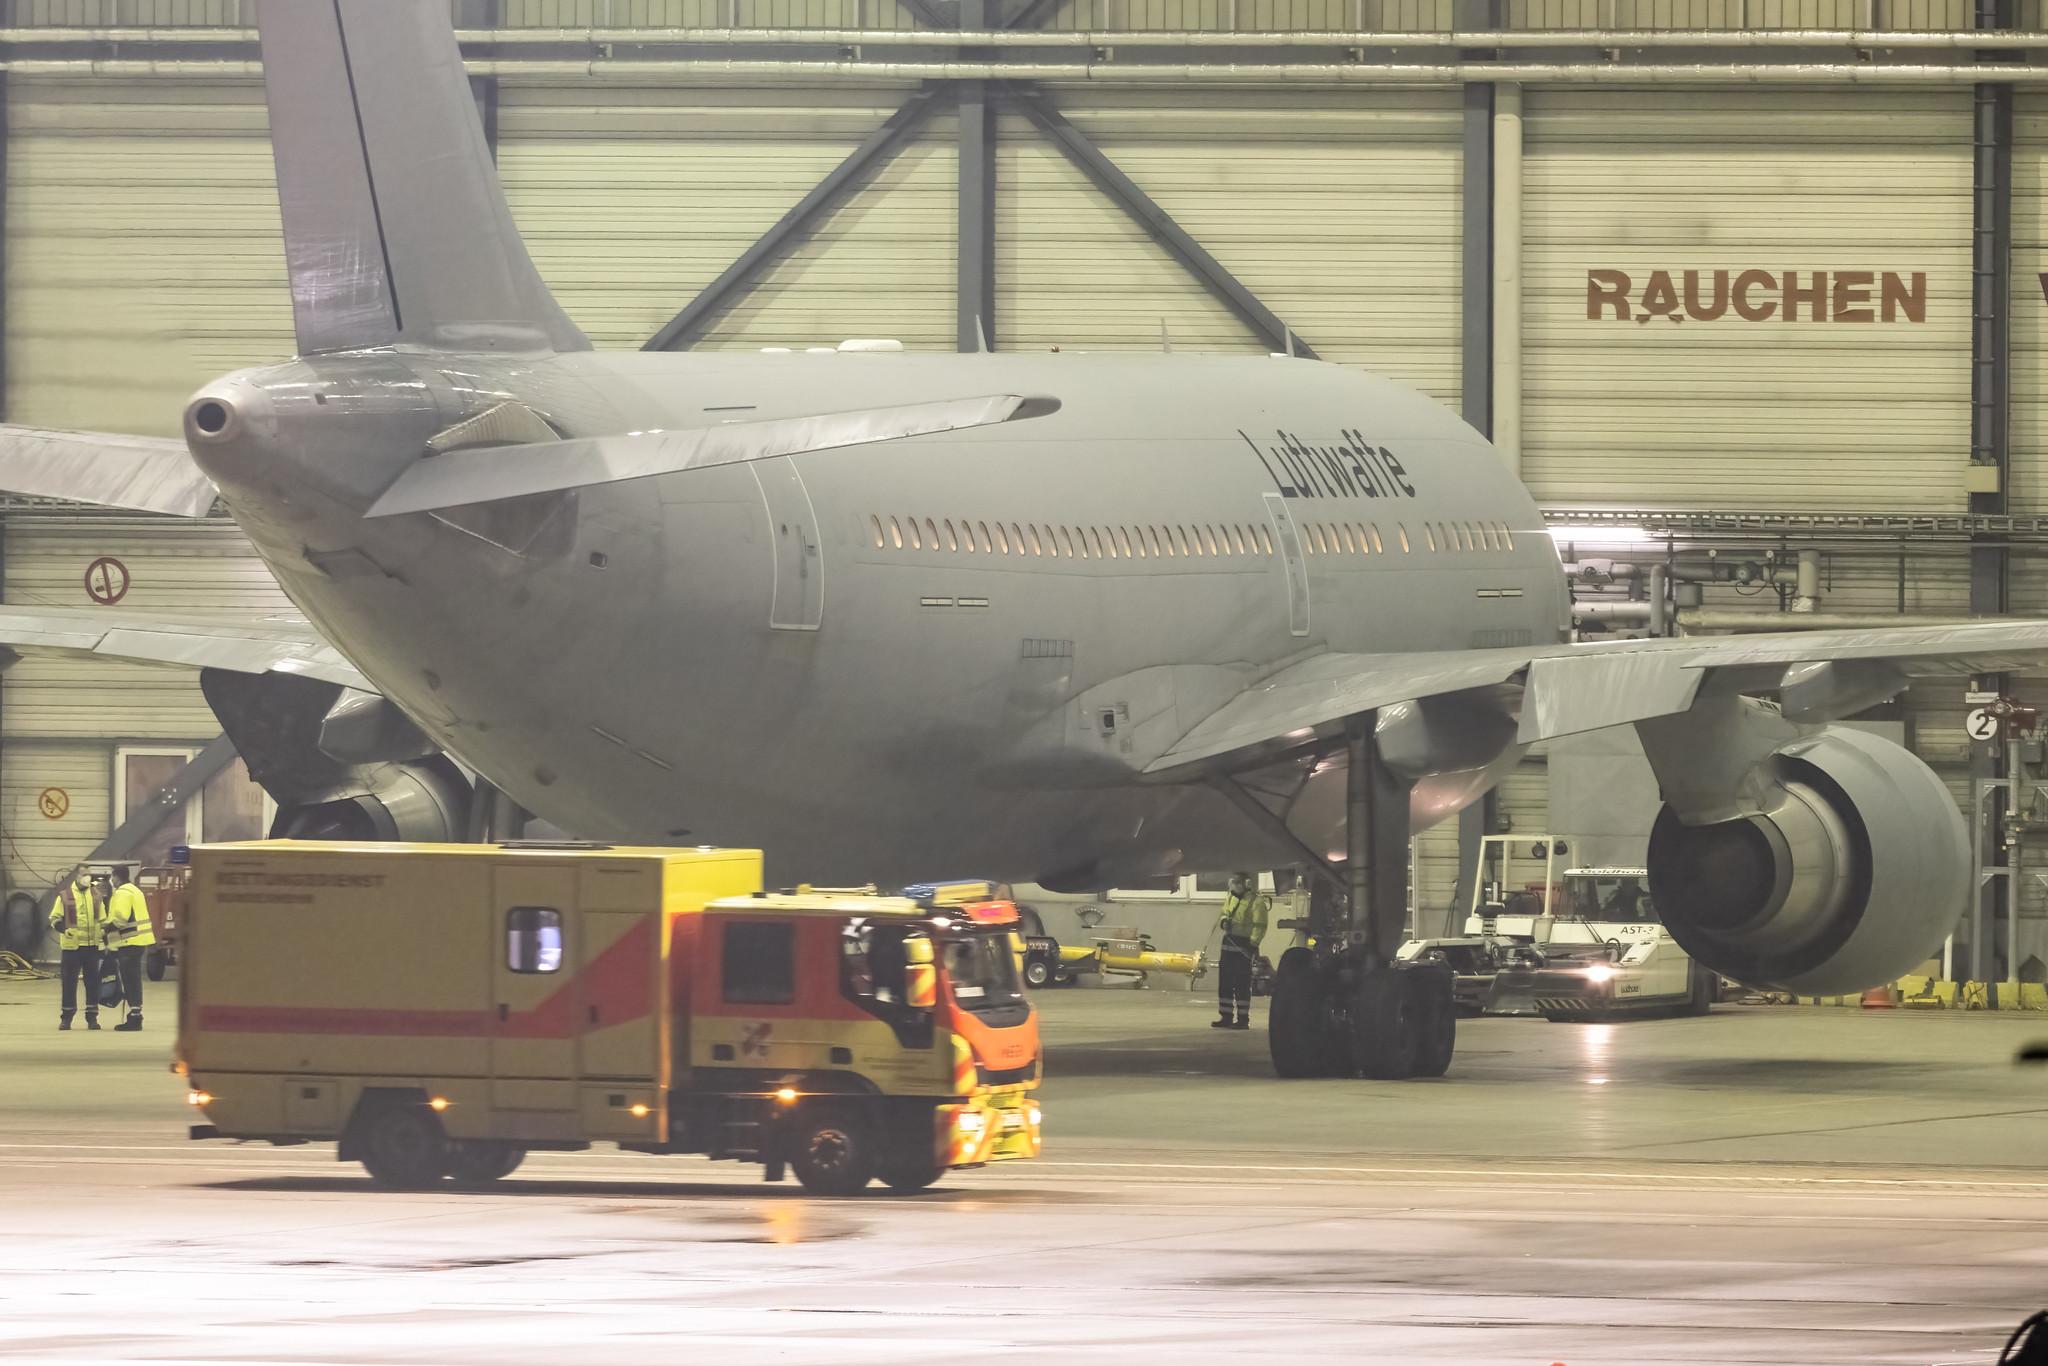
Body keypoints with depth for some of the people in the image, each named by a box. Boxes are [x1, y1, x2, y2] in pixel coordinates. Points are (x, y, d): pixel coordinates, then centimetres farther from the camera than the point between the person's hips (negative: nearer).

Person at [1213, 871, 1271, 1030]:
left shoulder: (1256, 902, -9)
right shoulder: (1230, 899, 15)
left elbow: (1259, 926, -13)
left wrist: (1253, 944, -22)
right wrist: (1225, 921, 3)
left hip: (1243, 946, -8)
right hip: (1229, 944, 8)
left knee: (1242, 984, -6)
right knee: (1225, 982, 9)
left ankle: (1243, 1019, -1)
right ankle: (1226, 1017, 17)